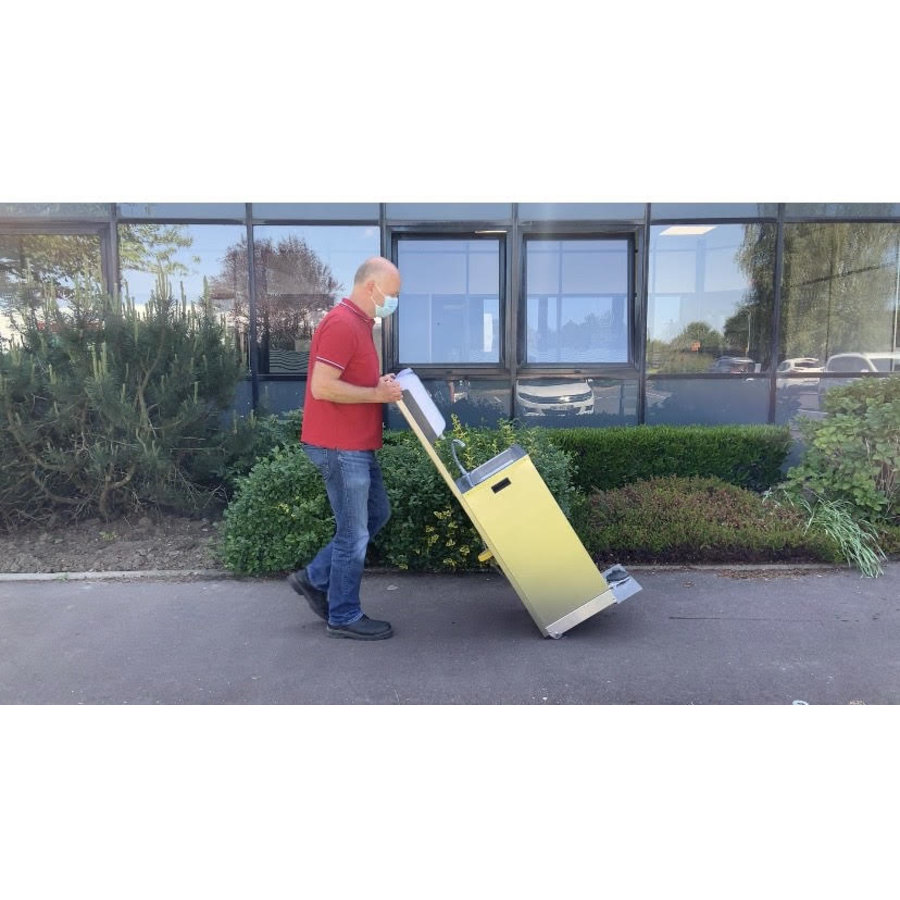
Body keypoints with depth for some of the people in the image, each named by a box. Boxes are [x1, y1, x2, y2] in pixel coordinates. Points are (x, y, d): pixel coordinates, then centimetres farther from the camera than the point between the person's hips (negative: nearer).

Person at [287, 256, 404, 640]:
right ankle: (344, 617, 17)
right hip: (340, 446, -10)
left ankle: (314, 578, 27)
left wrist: (380, 386, 5)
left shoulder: (358, 323, 15)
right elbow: (322, 387, -24)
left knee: (377, 513, 20)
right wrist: (378, 394, -18)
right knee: (354, 532, 1)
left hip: (355, 444, 10)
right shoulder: (342, 324, -18)